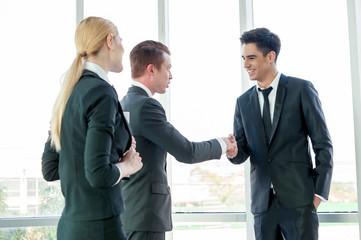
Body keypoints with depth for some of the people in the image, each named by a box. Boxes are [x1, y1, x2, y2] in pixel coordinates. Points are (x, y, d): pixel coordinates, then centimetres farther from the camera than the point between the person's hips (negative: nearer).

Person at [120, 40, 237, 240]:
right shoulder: (146, 106, -16)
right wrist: (221, 144, 1)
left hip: (126, 208, 10)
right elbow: (186, 152, -15)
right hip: (144, 215, -10)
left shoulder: (123, 104, 13)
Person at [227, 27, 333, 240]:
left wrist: (319, 192, -7)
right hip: (263, 203, 4)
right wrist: (233, 151, -13)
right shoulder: (243, 102, 13)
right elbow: (242, 152, 12)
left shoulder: (301, 89, 0)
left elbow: (323, 144, -1)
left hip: (298, 199, -4)